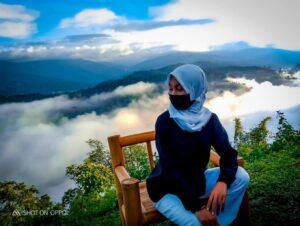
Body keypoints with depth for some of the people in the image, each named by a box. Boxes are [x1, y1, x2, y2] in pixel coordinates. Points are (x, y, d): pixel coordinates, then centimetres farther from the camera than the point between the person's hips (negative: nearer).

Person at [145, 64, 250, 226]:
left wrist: (223, 182, -35)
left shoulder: (209, 119, -8)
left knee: (241, 176, -13)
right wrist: (197, 206, -29)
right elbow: (169, 169, -24)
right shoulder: (164, 121, -20)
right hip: (167, 189, -5)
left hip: (196, 180, 5)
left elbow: (228, 154, -13)